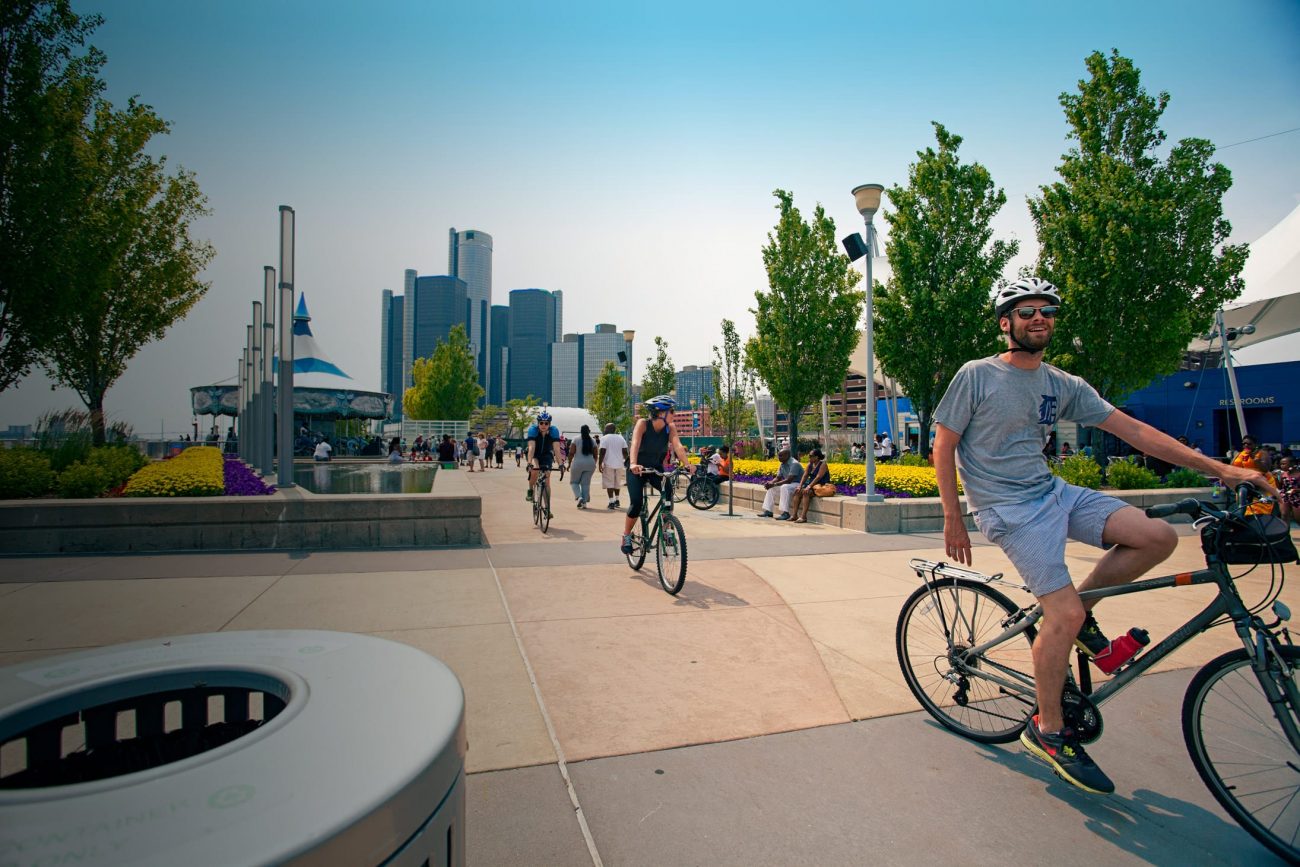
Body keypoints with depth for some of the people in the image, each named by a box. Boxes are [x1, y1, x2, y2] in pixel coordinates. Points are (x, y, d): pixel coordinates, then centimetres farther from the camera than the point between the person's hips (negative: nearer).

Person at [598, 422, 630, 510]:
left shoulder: (604, 438, -6)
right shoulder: (621, 438, 9)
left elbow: (602, 452, -12)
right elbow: (625, 452, 8)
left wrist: (600, 464, -10)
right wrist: (626, 460, 22)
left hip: (608, 464, -5)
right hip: (619, 464, 5)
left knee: (609, 483, -2)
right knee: (617, 483, 18)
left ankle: (611, 502, -8)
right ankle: (617, 500, 25)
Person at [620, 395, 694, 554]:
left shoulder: (670, 428, -10)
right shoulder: (643, 423, -21)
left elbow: (678, 446, -23)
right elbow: (635, 444, -35)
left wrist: (687, 465, -39)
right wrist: (633, 464, -52)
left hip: (656, 468, 3)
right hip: (637, 469, -3)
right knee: (636, 503, -18)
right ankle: (626, 537, 4)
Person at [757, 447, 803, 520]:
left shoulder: (794, 464, -22)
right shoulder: (783, 464, 6)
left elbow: (789, 480, -29)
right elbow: (778, 478, 10)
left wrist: (774, 484, -29)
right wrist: (770, 482, -12)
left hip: (798, 484, -10)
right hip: (788, 484, 10)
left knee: (784, 487, -35)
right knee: (771, 488, 4)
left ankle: (785, 513, -35)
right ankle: (768, 511, 4)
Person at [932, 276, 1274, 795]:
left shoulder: (1064, 386, 8)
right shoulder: (976, 376, -8)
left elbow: (1132, 429, 7)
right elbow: (943, 446, -7)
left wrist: (1219, 468, 0)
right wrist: (953, 519, -8)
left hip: (1053, 493, 7)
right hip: (1009, 508, -6)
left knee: (1158, 537, -10)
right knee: (1064, 613, -14)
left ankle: (1080, 614, 12)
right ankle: (1047, 731, 8)